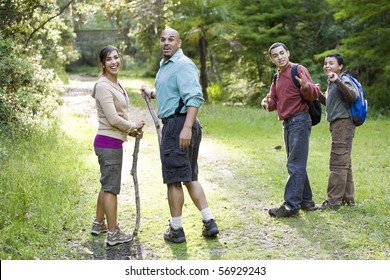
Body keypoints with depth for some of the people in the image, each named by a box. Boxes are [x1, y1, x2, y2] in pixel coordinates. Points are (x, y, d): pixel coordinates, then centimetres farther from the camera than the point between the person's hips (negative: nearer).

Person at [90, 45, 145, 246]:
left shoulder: (116, 84, 14)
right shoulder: (103, 86, -15)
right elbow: (113, 119, -19)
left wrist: (132, 130, 8)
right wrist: (133, 126, -6)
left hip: (113, 142, 9)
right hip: (108, 142, -9)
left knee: (107, 185, 19)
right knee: (111, 187, -2)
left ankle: (98, 224, 33)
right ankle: (113, 234, 5)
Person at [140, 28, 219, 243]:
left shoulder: (183, 65, -13)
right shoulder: (165, 65, 19)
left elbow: (194, 98, -23)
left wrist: (187, 128, -32)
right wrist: (153, 93, 15)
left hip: (178, 125, -11)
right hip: (173, 125, 11)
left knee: (173, 179, -2)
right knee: (190, 177, 14)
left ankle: (176, 229, 8)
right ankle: (209, 222, 17)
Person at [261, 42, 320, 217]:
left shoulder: (299, 70, -9)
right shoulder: (277, 77, 16)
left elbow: (313, 96, -16)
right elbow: (274, 101, 17)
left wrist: (306, 86, -38)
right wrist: (267, 103, -6)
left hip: (299, 121, -9)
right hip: (287, 123, 9)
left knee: (295, 165, -10)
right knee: (296, 164, 14)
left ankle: (291, 205, -10)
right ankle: (306, 201, 23)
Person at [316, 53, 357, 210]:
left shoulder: (343, 80, -10)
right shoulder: (331, 83, 18)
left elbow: (352, 96, -27)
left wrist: (337, 81, -33)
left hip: (343, 124, -10)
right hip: (336, 125, 10)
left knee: (338, 163, -9)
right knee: (344, 163, 13)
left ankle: (333, 201, -8)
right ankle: (348, 198, 20)